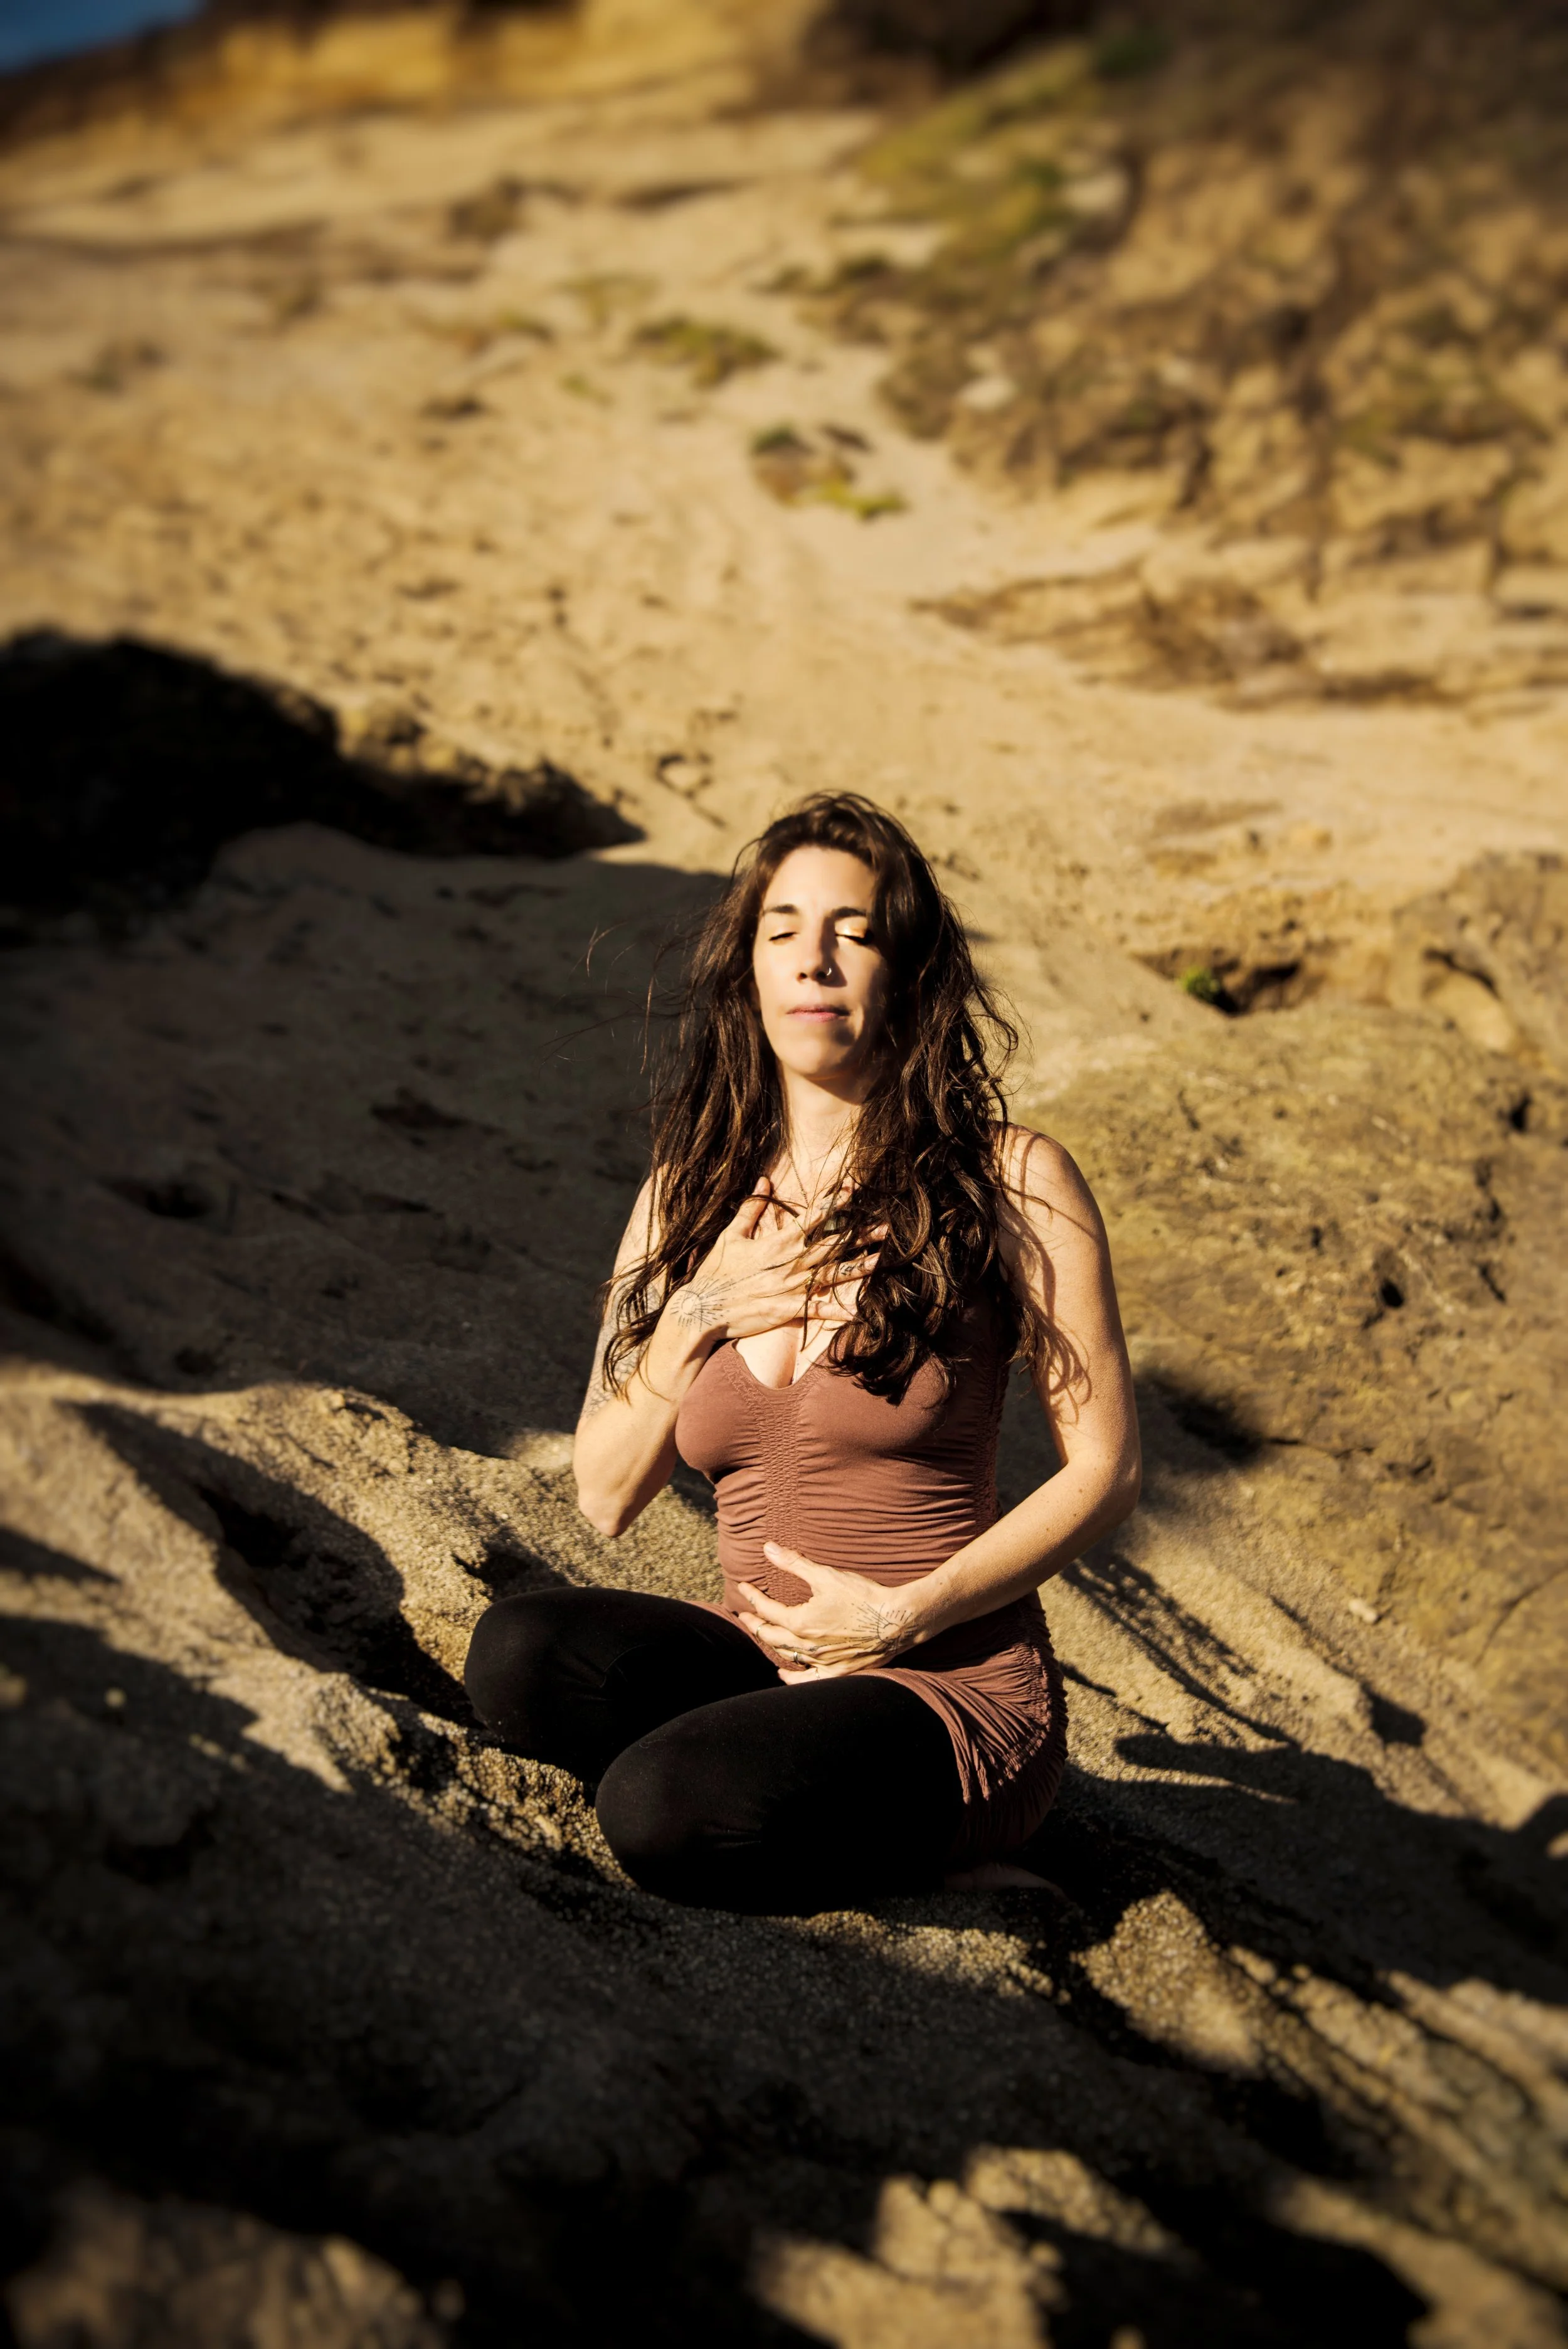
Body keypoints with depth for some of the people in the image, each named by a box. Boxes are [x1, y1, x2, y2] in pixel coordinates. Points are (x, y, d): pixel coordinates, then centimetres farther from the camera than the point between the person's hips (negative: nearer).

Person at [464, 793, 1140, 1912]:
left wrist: (908, 1617, -13)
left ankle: (918, 1855, 0)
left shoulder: (1010, 1181, -6)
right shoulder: (688, 1201, 7)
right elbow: (606, 1497, 7)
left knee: (664, 1809, -29)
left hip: (954, 1680, -4)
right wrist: (696, 1318, -8)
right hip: (765, 1653, 4)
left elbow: (1105, 1466, -4)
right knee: (520, 1654, -24)